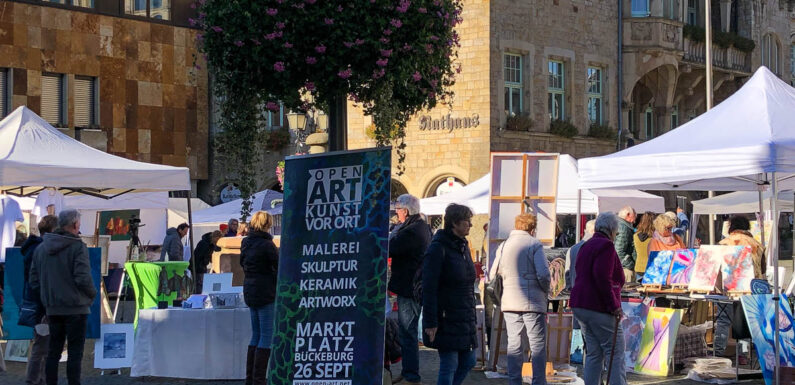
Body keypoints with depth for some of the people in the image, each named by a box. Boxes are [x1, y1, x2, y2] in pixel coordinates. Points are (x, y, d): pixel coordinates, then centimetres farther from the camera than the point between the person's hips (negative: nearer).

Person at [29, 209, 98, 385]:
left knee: (54, 350, 13)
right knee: (75, 351, -2)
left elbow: (34, 281, 9)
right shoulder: (77, 247, -13)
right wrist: (92, 294, 0)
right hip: (75, 307, -6)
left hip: (52, 309, 6)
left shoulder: (41, 248, 8)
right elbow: (83, 278, -18)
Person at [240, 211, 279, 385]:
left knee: (256, 336, 15)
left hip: (250, 292, 8)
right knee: (266, 337, -4)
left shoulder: (246, 243, 8)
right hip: (266, 294, -8)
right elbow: (279, 267, -12)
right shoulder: (266, 244, -16)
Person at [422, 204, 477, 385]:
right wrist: (431, 322, -20)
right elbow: (429, 288, -17)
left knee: (468, 361, 11)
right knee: (449, 365, -4)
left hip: (464, 320, 8)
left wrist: (471, 315, 18)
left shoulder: (463, 246, 13)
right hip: (446, 320, -8)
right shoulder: (438, 248, -14)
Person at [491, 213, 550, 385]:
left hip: (509, 303, 4)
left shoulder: (503, 246, 10)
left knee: (514, 345, 8)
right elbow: (543, 274, -13)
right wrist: (545, 293, 3)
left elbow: (493, 276, 12)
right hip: (532, 302, -4)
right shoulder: (534, 244, -5)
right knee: (538, 346, 0)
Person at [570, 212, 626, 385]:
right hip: (599, 309, -9)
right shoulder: (606, 246, -11)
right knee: (615, 352, -5)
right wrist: (614, 306, -19)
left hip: (581, 306, 9)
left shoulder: (586, 247, 18)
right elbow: (602, 276, -22)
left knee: (594, 353, 9)